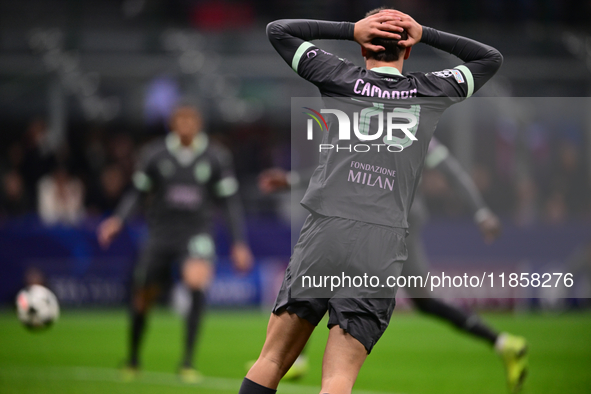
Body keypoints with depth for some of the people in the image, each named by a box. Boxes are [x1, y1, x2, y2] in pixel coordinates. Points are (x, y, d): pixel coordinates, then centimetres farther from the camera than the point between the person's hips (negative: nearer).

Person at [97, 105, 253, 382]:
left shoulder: (216, 157, 0)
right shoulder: (155, 155, -1)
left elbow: (230, 201, 5)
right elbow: (138, 192, 8)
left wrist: (239, 243, 2)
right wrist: (118, 219, -8)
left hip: (197, 233, -1)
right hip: (161, 233, 1)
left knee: (197, 283, -27)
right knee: (143, 297, 4)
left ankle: (187, 362, -18)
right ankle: (132, 360, 32)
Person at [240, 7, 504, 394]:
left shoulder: (343, 79, 11)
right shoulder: (432, 91, 13)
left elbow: (277, 30, 21)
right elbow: (492, 58, 30)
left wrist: (350, 29, 15)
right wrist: (425, 35, 21)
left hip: (324, 233, 0)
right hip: (383, 249, 0)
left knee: (271, 362, 5)